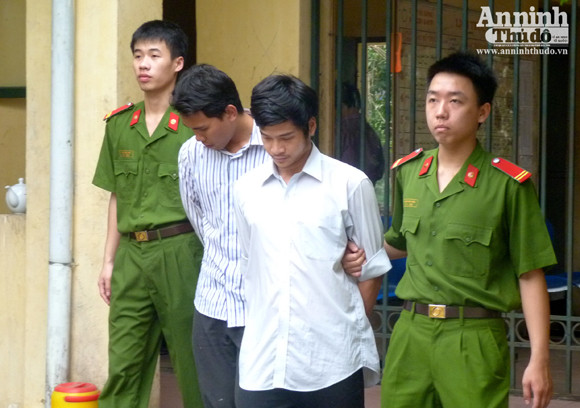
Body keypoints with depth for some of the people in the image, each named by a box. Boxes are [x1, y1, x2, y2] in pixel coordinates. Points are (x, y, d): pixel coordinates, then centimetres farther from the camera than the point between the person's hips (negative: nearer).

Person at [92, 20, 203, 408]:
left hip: (179, 251, -5)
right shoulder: (119, 124, 10)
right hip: (131, 253, 5)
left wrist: (208, 261, -6)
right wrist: (109, 260, 14)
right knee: (123, 366, 5)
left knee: (192, 361, 4)